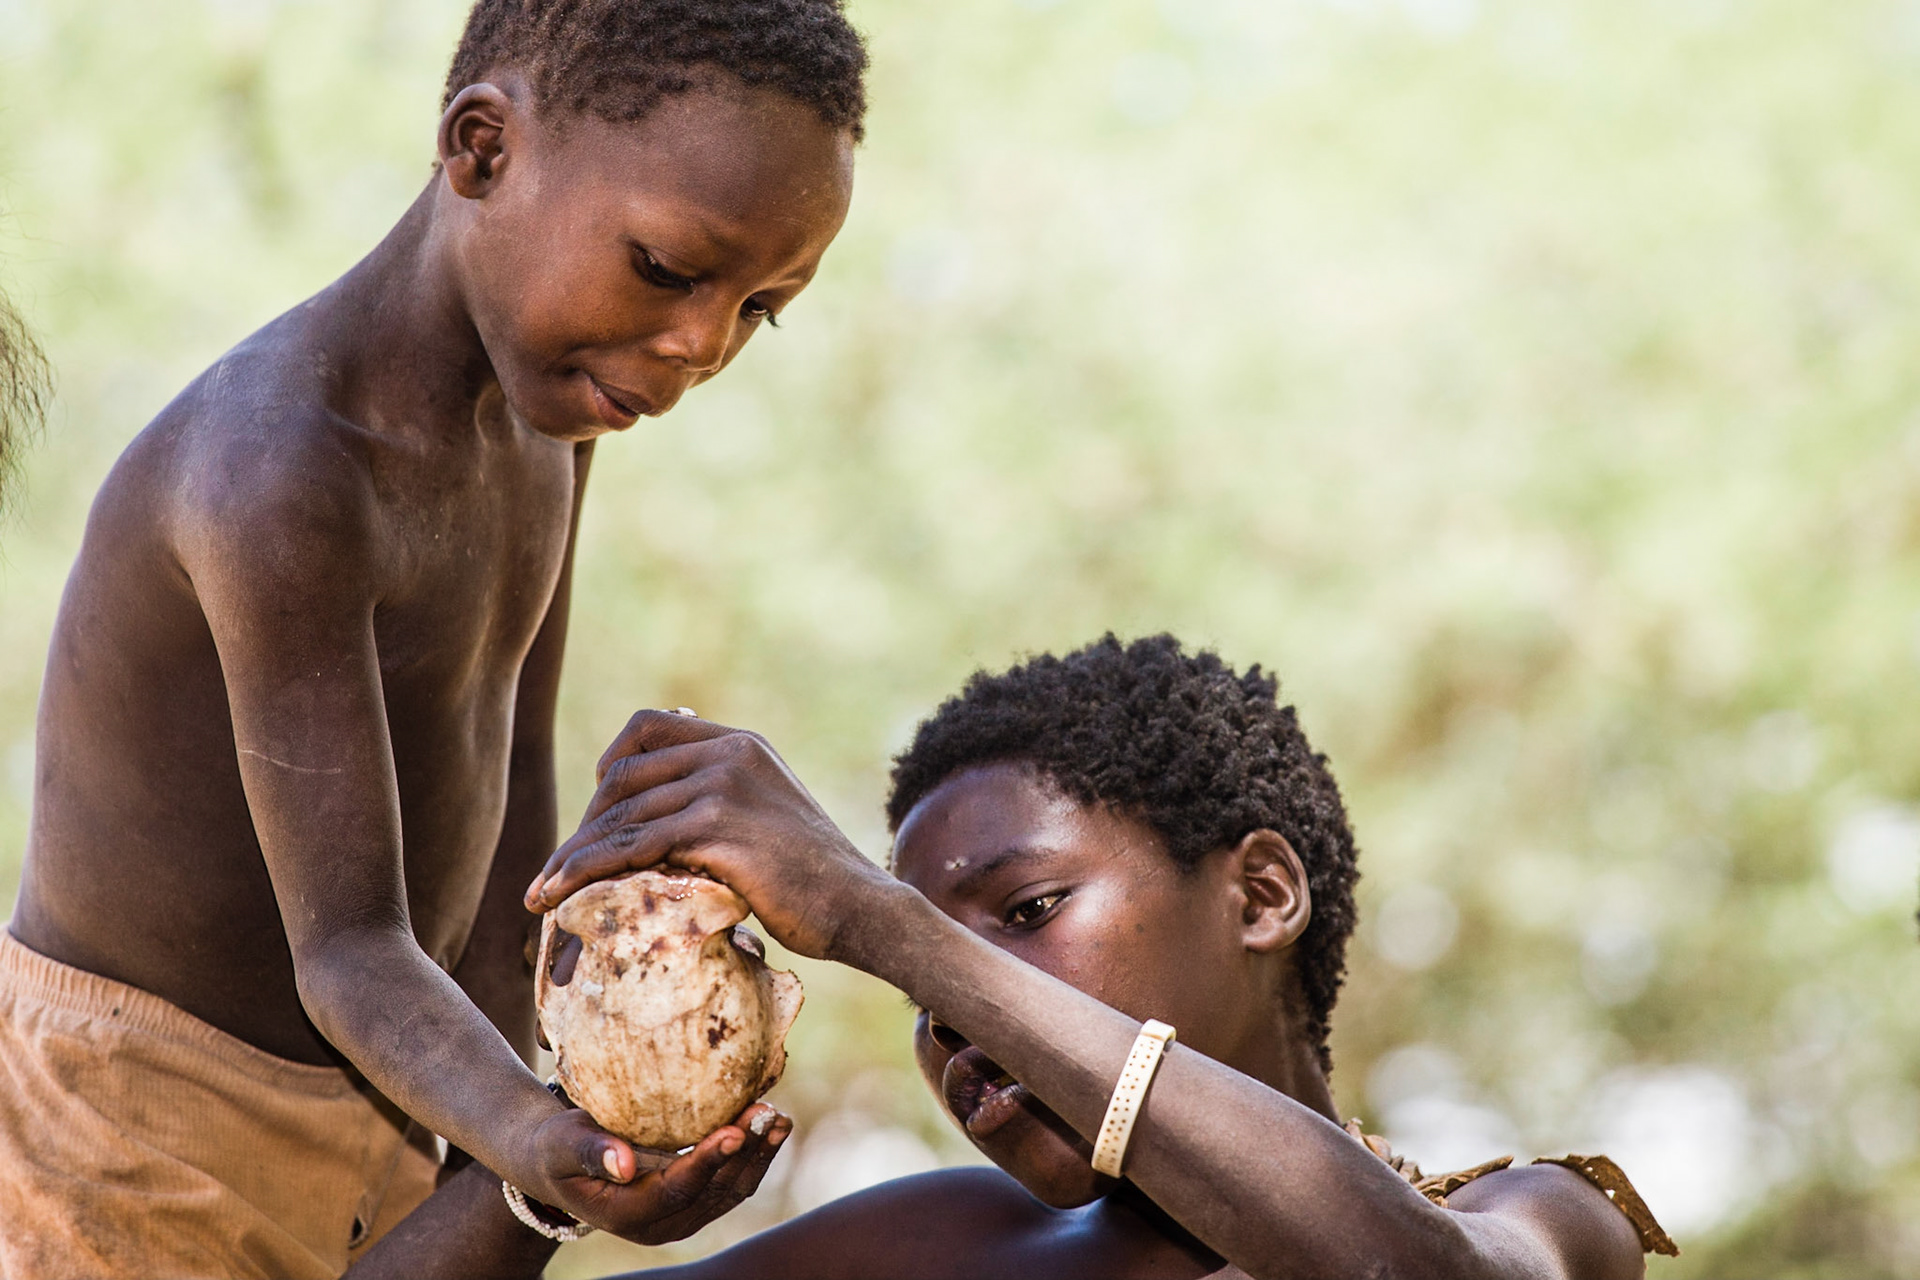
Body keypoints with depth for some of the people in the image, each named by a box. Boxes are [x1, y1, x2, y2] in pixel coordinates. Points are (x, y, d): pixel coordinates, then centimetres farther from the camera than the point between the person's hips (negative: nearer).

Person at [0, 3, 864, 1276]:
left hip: (358, 1137, 9)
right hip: (130, 1147, -8)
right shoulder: (280, 474, -28)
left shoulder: (557, 386, -1)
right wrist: (536, 1144, -45)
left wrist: (487, 1176, 3)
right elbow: (352, 951, -27)